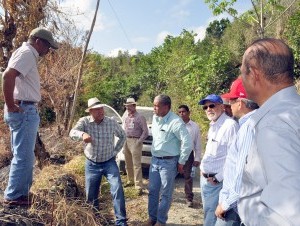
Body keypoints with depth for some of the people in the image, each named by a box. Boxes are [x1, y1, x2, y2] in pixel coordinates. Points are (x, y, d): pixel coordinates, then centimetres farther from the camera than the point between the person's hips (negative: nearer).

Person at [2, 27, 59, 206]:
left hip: (25, 111, 10)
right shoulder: (27, 53, -11)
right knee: (24, 156, -4)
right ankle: (14, 197, 4)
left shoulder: (27, 55, 19)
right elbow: (8, 75, -26)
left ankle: (20, 194, 25)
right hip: (24, 111, -10)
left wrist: (12, 105, 14)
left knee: (24, 156, 15)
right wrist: (11, 105, -21)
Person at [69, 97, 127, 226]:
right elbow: (73, 133, -29)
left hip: (109, 163, 0)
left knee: (117, 190, -12)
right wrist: (82, 134, -52)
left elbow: (122, 136, 10)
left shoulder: (112, 122, -7)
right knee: (91, 195, 12)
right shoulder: (84, 121, -11)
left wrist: (115, 151, 2)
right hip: (92, 164, 1)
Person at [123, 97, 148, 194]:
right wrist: (124, 142, 12)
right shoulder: (126, 118, 15)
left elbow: (145, 131, -9)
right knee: (128, 164, 14)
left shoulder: (140, 117, -7)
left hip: (135, 141, -7)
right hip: (126, 141, 7)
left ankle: (139, 186, -8)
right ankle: (130, 180, 29)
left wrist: (139, 142, -14)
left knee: (136, 165, -9)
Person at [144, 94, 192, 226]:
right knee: (152, 191, 15)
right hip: (154, 160, 7)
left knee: (165, 194, 7)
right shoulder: (155, 118, 4)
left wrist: (181, 162, -13)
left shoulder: (175, 122, -21)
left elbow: (188, 142, -20)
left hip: (168, 162, -7)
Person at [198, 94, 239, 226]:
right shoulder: (213, 126, 12)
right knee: (208, 214, 22)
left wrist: (217, 178, -18)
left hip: (216, 182, -9)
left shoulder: (230, 125, -19)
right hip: (205, 179, 9)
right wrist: (203, 169, 11)